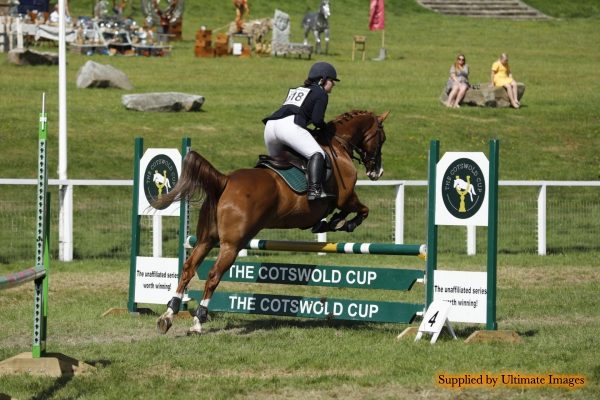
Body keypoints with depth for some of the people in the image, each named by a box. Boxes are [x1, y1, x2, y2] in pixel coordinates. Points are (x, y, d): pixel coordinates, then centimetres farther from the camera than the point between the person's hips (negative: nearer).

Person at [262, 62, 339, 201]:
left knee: (276, 158, 29)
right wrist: (323, 128, 20)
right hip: (290, 125, -8)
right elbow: (317, 119, -2)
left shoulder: (294, 90, 35)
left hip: (270, 126, 8)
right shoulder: (321, 94, 12)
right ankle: (314, 190, -30)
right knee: (317, 154, -12)